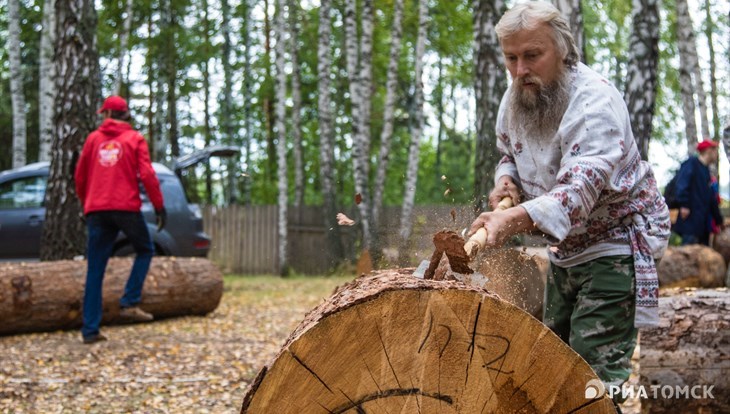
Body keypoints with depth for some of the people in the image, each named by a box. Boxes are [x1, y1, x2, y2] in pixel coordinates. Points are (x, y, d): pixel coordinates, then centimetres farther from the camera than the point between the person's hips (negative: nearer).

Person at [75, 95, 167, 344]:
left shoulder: (94, 139, 12)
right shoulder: (134, 139, 4)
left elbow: (80, 176, 14)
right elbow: (147, 174, -6)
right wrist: (159, 206, -1)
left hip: (97, 209, 3)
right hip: (126, 207, -3)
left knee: (95, 271, 5)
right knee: (145, 251, 19)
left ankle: (90, 330, 2)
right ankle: (130, 303, 3)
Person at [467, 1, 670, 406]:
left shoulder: (595, 102, -26)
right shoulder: (514, 100, -1)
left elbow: (581, 188, -38)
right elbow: (509, 155, 19)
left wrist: (516, 219, -55)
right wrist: (506, 180, -6)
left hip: (616, 244, -8)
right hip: (565, 248, 8)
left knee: (595, 368, -17)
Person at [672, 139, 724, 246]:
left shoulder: (706, 170, 23)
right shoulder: (692, 163, -3)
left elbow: (712, 198, 27)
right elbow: (682, 183, -17)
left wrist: (718, 220, 29)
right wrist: (684, 204, -25)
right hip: (691, 217, -10)